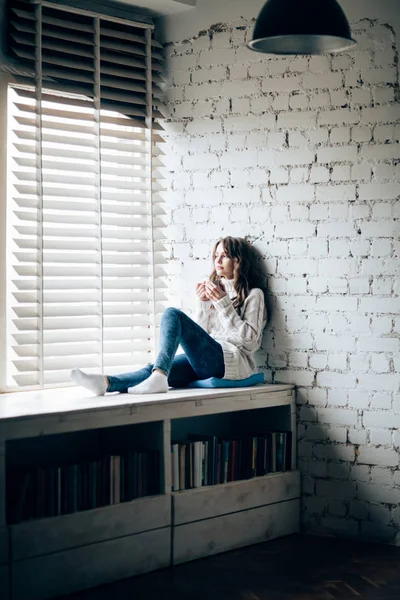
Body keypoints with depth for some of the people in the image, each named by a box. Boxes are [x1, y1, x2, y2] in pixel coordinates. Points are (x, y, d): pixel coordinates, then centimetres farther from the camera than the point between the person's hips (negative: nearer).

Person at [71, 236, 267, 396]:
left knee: (173, 314, -25)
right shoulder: (215, 289, 28)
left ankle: (159, 377, -43)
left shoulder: (253, 294, 10)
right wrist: (203, 304, 6)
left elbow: (249, 337, -4)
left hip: (233, 360, -6)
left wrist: (223, 303, -7)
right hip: (209, 359, 6)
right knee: (153, 370, -24)